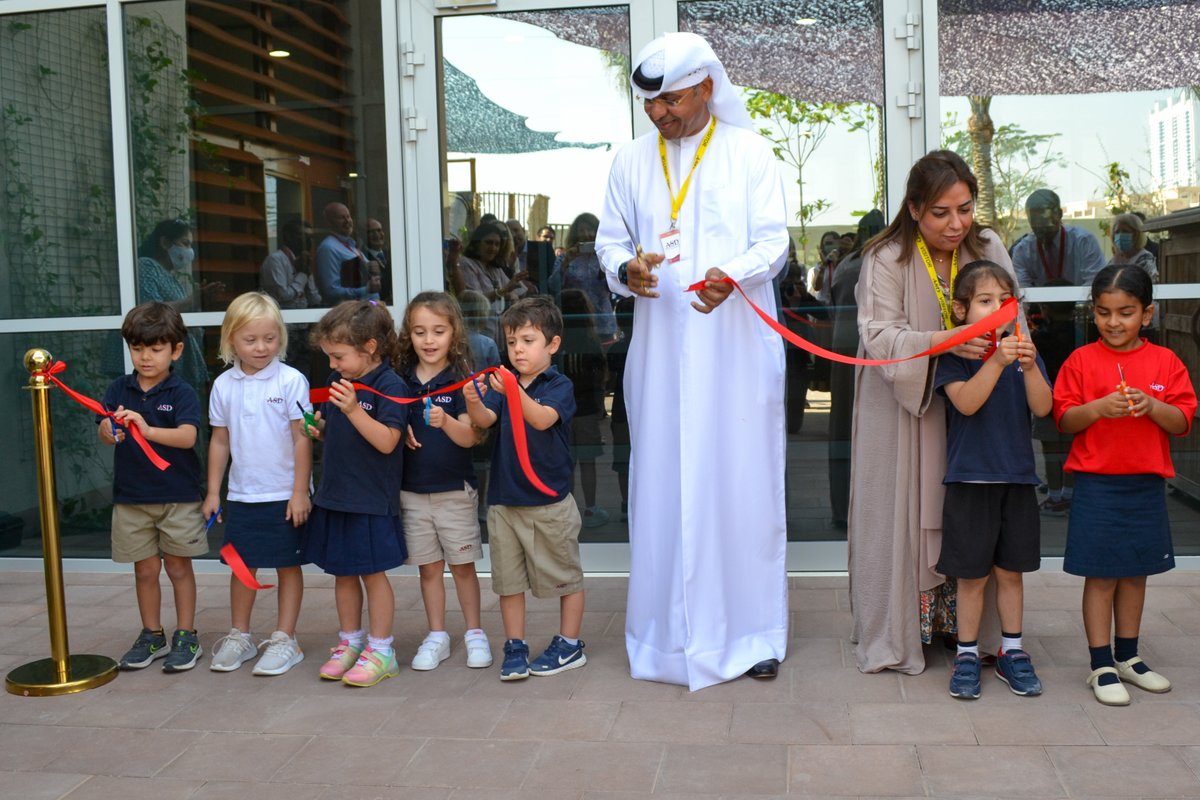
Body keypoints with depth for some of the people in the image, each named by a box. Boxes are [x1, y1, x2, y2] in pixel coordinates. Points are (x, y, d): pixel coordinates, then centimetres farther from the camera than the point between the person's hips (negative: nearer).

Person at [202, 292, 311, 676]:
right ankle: (239, 637, 28)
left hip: (284, 495, -4)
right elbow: (219, 441, 9)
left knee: (288, 566, 7)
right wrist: (213, 491, 9)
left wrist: (300, 492, -11)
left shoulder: (291, 381, -10)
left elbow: (302, 439, -9)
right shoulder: (224, 385, 2)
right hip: (241, 495, 4)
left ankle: (284, 640, 17)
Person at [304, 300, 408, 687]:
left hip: (372, 499, -7)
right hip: (334, 493, 7)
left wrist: (353, 409, -31)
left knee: (372, 572, 2)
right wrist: (318, 428, 1)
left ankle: (380, 650, 13)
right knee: (342, 572, 15)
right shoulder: (339, 381, 9)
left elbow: (386, 441, -22)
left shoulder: (389, 385, -15)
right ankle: (350, 642, 29)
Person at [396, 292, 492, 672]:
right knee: (428, 566, 12)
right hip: (412, 490, 3)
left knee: (462, 565, 6)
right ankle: (436, 636, 24)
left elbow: (469, 437, -18)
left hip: (455, 489, -3)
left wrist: (445, 421, -37)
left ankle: (474, 633, 21)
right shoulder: (401, 380, 2)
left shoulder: (460, 380, -9)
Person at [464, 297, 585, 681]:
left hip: (549, 501, -4)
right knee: (509, 579, 11)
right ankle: (514, 648, 23)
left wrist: (515, 392, -44)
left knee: (565, 576, 8)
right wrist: (473, 401, -34)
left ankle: (569, 645, 22)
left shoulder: (559, 386, -7)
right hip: (504, 500, 4)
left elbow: (543, 418, -26)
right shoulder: (502, 384, 4)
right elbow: (485, 420, -12)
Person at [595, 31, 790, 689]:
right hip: (661, 346, 2)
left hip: (737, 345, -2)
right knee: (662, 481, 2)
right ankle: (672, 629, 13)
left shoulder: (749, 152, 4)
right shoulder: (631, 162, 11)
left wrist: (732, 276, -23)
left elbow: (774, 241, -2)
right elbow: (610, 240, 11)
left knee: (741, 479, 1)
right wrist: (626, 270, -13)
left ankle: (750, 630, 13)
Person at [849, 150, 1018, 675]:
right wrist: (944, 342, -34)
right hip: (902, 410, -3)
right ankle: (895, 635, 12)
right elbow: (880, 337, -18)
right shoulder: (886, 259, -11)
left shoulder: (989, 249, 2)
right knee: (903, 514, 0)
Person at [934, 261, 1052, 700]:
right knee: (972, 575, 4)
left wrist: (1029, 367, -23)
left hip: (1017, 477, 3)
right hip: (970, 478, -3)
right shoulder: (954, 355, -5)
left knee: (1011, 569, 13)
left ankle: (1011, 652, 26)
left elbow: (1043, 407, -7)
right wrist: (997, 362, -31)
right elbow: (966, 403, -20)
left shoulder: (1024, 351, 4)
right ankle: (967, 655, 18)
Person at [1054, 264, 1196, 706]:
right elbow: (1064, 420, -4)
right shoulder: (1081, 360, -2)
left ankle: (1127, 657, 29)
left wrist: (1153, 406, -18)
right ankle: (1102, 667, 10)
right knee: (1101, 576, 1)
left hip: (1146, 485, 3)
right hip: (1097, 485, -3)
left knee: (1135, 572, 14)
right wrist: (1099, 408, -22)